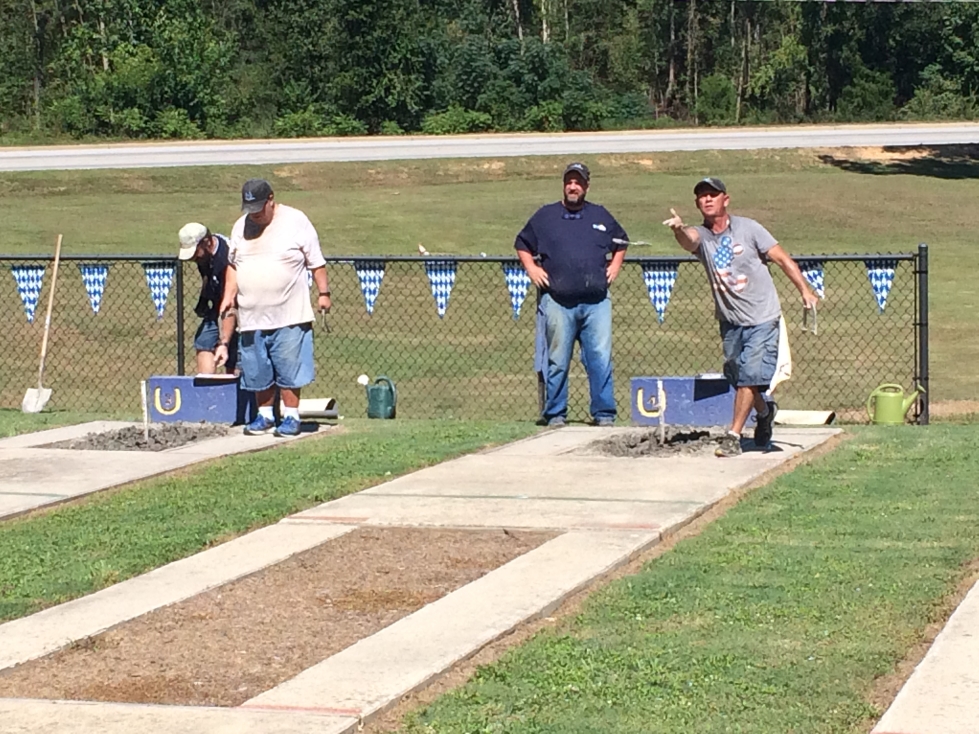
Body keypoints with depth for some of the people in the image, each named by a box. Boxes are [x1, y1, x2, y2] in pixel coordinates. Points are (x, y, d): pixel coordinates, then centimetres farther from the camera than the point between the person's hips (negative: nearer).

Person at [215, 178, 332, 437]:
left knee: (289, 369, -2)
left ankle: (291, 416, 7)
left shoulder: (296, 222, -4)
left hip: (289, 317, -4)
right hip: (252, 317, 4)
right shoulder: (240, 227, 8)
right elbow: (233, 265, 18)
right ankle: (265, 415, 22)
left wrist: (323, 293, -3)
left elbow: (316, 261, -1)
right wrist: (228, 295, 10)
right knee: (258, 371, 9)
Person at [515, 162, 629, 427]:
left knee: (601, 359, -6)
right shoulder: (545, 216, 12)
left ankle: (604, 414, -2)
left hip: (596, 301, 1)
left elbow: (621, 242, 31)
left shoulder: (601, 216, 16)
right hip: (558, 302, -1)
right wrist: (532, 269, 7)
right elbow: (522, 244, 21)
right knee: (557, 361, 0)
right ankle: (555, 414, 6)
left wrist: (615, 266, 16)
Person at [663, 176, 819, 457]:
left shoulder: (747, 228, -6)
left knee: (750, 375, -13)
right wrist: (679, 230, -52)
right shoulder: (701, 236, -2)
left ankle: (733, 436, -9)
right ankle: (764, 411, 40)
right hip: (730, 320, 4)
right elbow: (688, 240, -27)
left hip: (762, 318, -4)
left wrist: (805, 290, -16)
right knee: (737, 376, 12)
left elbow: (782, 258, -5)